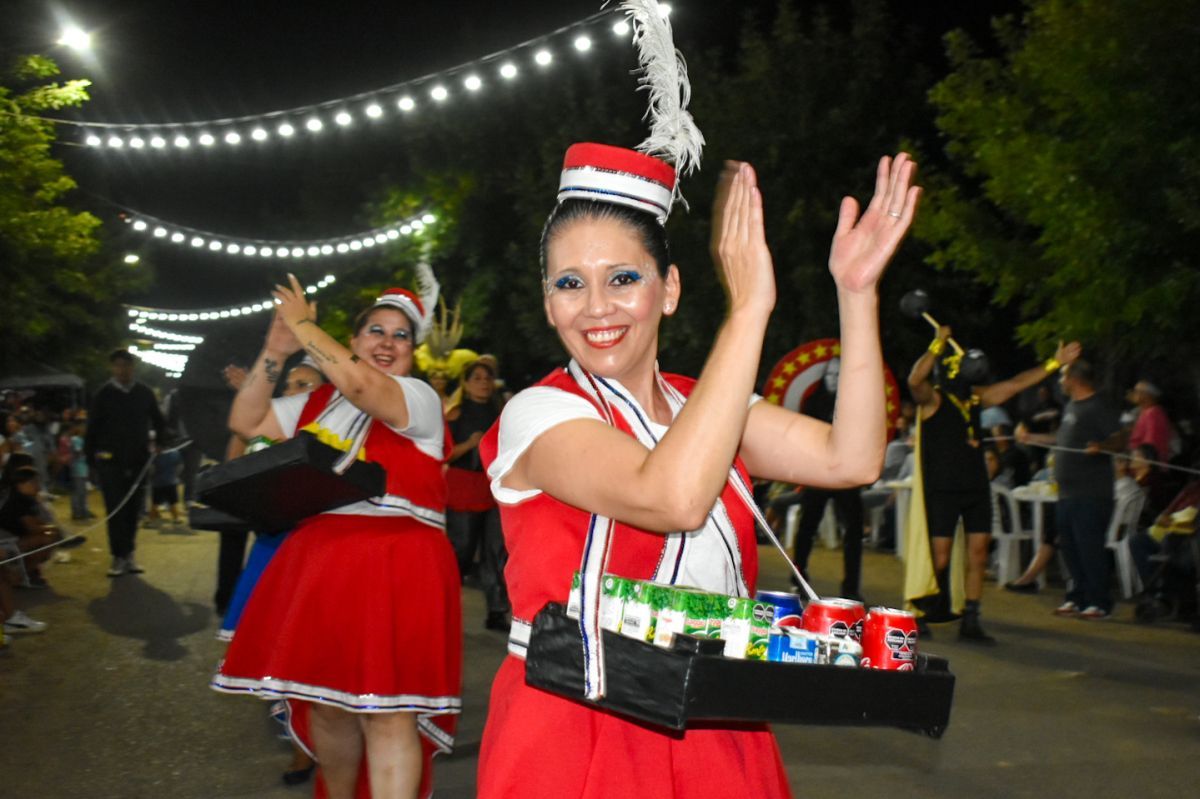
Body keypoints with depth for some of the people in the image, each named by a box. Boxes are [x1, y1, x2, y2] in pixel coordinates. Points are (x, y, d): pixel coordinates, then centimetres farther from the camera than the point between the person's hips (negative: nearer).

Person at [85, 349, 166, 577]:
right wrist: (91, 457, -2)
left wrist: (159, 441, 3)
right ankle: (118, 557, -1)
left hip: (137, 461, 3)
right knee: (115, 510, -5)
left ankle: (128, 555, 17)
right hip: (111, 462, -3)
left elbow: (158, 421, 17)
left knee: (133, 509, 8)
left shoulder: (144, 393, 5)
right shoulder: (104, 394, -2)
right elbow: (92, 428, 1)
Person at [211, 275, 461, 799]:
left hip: (397, 568, -5)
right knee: (326, 701, 11)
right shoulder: (317, 403, 18)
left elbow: (359, 384, -19)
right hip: (320, 563, 6)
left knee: (387, 711, -11)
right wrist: (275, 353, 6)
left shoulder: (420, 398, -1)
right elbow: (244, 422, 16)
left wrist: (303, 324, -8)